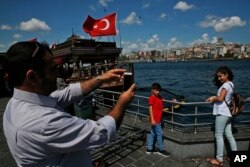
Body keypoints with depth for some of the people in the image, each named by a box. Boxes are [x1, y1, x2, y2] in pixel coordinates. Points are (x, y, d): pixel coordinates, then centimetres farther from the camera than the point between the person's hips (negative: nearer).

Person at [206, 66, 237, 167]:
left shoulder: (226, 85, -14)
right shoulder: (230, 84, 16)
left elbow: (220, 99, -22)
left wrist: (213, 99, -4)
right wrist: (214, 97, 6)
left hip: (222, 113, -10)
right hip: (227, 113, 10)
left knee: (218, 135, -3)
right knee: (229, 135, 14)